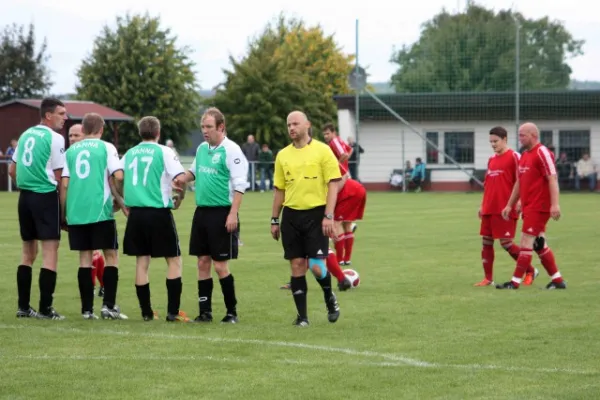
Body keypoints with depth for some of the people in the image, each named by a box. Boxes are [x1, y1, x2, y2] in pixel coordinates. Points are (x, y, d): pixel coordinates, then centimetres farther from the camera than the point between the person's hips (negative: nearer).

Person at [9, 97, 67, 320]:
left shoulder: (26, 135, 14)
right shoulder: (54, 138, -9)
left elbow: (12, 170, 17)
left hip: (25, 196, 8)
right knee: (50, 251, -5)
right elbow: (59, 177, -9)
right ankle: (45, 308, -8)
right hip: (46, 196, -8)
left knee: (28, 252, 14)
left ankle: (23, 307, 16)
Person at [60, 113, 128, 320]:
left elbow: (64, 184, 5)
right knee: (111, 256, 7)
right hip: (100, 211, -3)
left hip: (76, 212, 3)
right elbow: (119, 176, -10)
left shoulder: (71, 151, 10)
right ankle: (108, 305, -1)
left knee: (85, 258, 7)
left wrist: (63, 213, 12)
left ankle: (87, 309, 5)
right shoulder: (106, 148, 1)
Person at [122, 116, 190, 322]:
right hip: (159, 212, -4)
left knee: (141, 262, 9)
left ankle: (147, 312, 11)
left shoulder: (129, 153, 10)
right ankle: (173, 312, -1)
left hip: (136, 212, 4)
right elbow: (180, 178, -14)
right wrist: (180, 197, 5)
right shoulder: (164, 152, -4)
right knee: (173, 260, 5)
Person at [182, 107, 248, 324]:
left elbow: (239, 185, -15)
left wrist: (233, 214, -21)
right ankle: (205, 312, 13)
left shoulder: (231, 150, -11)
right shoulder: (202, 148, 12)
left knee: (220, 265, -4)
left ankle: (232, 312, 8)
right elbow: (193, 172, 28)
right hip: (202, 211, 7)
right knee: (203, 262, 7)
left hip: (222, 213, -7)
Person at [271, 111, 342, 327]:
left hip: (316, 214, -4)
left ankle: (329, 297, 20)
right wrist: (275, 220, 13)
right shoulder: (283, 155, 9)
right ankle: (302, 316, 9)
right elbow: (279, 190, 15)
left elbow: (333, 185, -6)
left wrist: (328, 216, -14)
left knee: (316, 266, -10)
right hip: (291, 215, 4)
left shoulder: (322, 151, -4)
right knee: (297, 266, 2)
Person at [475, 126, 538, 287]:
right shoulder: (491, 159, 16)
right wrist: (483, 205, 19)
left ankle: (530, 271, 9)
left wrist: (518, 202, -20)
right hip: (489, 209, 8)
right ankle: (488, 279, 10)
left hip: (505, 210, -8)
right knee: (486, 242, 5)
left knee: (506, 243, -7)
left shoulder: (514, 157, -7)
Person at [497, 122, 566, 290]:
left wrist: (555, 204, -26)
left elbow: (552, 179, -18)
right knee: (539, 244, 11)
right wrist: (510, 205, 22)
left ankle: (515, 282, -7)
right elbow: (519, 182, 23)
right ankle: (557, 280, 16)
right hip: (528, 207, 9)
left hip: (538, 207, -9)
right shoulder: (524, 156, 16)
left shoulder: (542, 153, -11)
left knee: (526, 241, -9)